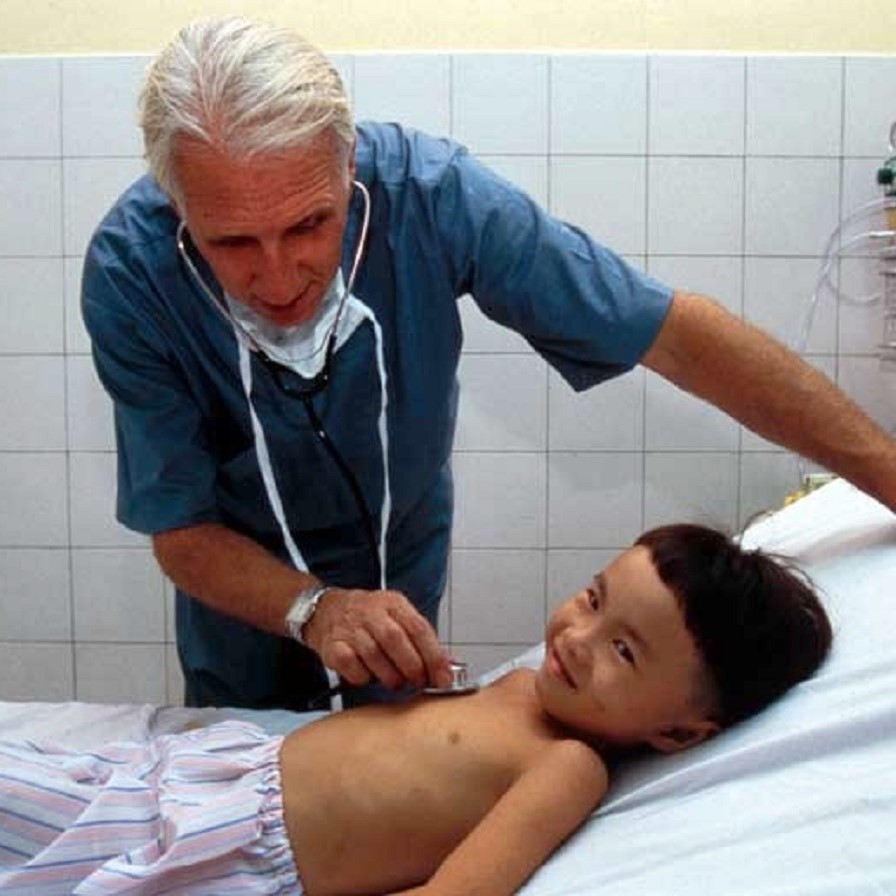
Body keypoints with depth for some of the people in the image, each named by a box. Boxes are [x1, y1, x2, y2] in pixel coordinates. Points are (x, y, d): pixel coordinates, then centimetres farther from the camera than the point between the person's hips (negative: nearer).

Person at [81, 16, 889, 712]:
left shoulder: (430, 194, -34)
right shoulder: (130, 273, -32)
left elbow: (676, 333, -28)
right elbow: (181, 531, -24)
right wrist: (314, 610, -44)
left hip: (402, 554, 1)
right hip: (246, 576, 0)